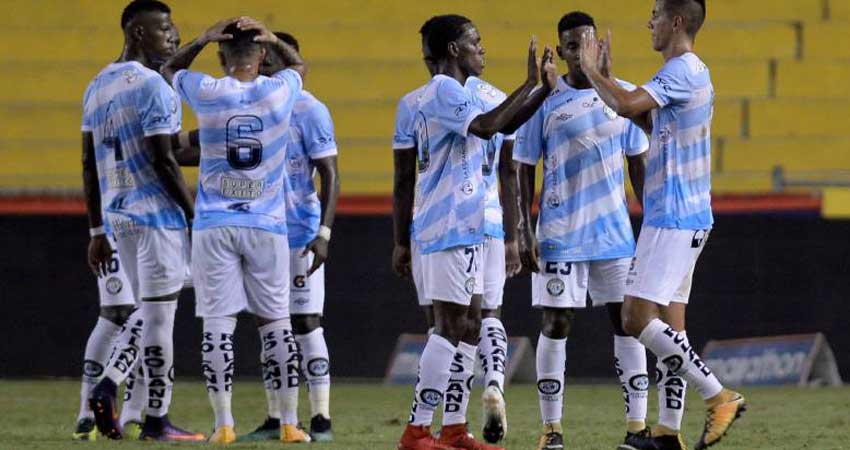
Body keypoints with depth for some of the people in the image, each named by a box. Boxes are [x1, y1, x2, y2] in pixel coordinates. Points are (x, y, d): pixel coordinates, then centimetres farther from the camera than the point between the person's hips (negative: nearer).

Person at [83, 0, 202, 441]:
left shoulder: (97, 87, 12)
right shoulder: (153, 87, -14)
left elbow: (89, 165, 14)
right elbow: (163, 161, -18)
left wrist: (97, 231, 17)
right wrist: (196, 216, -11)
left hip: (118, 215, 8)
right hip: (158, 212, -8)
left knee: (149, 310, 17)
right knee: (159, 313, -2)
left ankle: (107, 385, 1)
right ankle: (156, 419, 1)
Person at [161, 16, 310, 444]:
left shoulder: (205, 93, -6)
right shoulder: (280, 92, -3)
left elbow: (169, 69, 17)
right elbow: (298, 64, 22)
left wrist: (202, 40, 3)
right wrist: (272, 39, 4)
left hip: (214, 227, -1)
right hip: (266, 227, 1)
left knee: (218, 321, 0)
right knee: (276, 321, 8)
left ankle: (224, 424, -3)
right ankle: (290, 423, 9)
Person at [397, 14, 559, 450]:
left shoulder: (451, 92, 20)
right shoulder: (443, 90, -13)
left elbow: (502, 126, 27)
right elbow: (487, 126, -28)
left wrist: (544, 87, 16)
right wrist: (530, 85, -22)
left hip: (463, 229, 11)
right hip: (449, 229, -11)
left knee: (467, 327, 11)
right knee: (451, 327, -11)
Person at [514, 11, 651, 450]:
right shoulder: (544, 103, -2)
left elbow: (639, 163, 13)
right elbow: (524, 170, 0)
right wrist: (525, 232, -7)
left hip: (616, 234, 2)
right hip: (560, 235, -2)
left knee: (627, 320, 0)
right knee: (556, 324, -1)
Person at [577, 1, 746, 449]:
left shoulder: (681, 71, -15)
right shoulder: (694, 72, 17)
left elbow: (627, 106, -28)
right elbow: (648, 120, 27)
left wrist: (592, 71, -11)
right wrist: (604, 77, 24)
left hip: (671, 218, -10)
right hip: (688, 216, 10)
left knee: (636, 318, -12)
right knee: (669, 322, 9)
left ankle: (719, 397, -12)